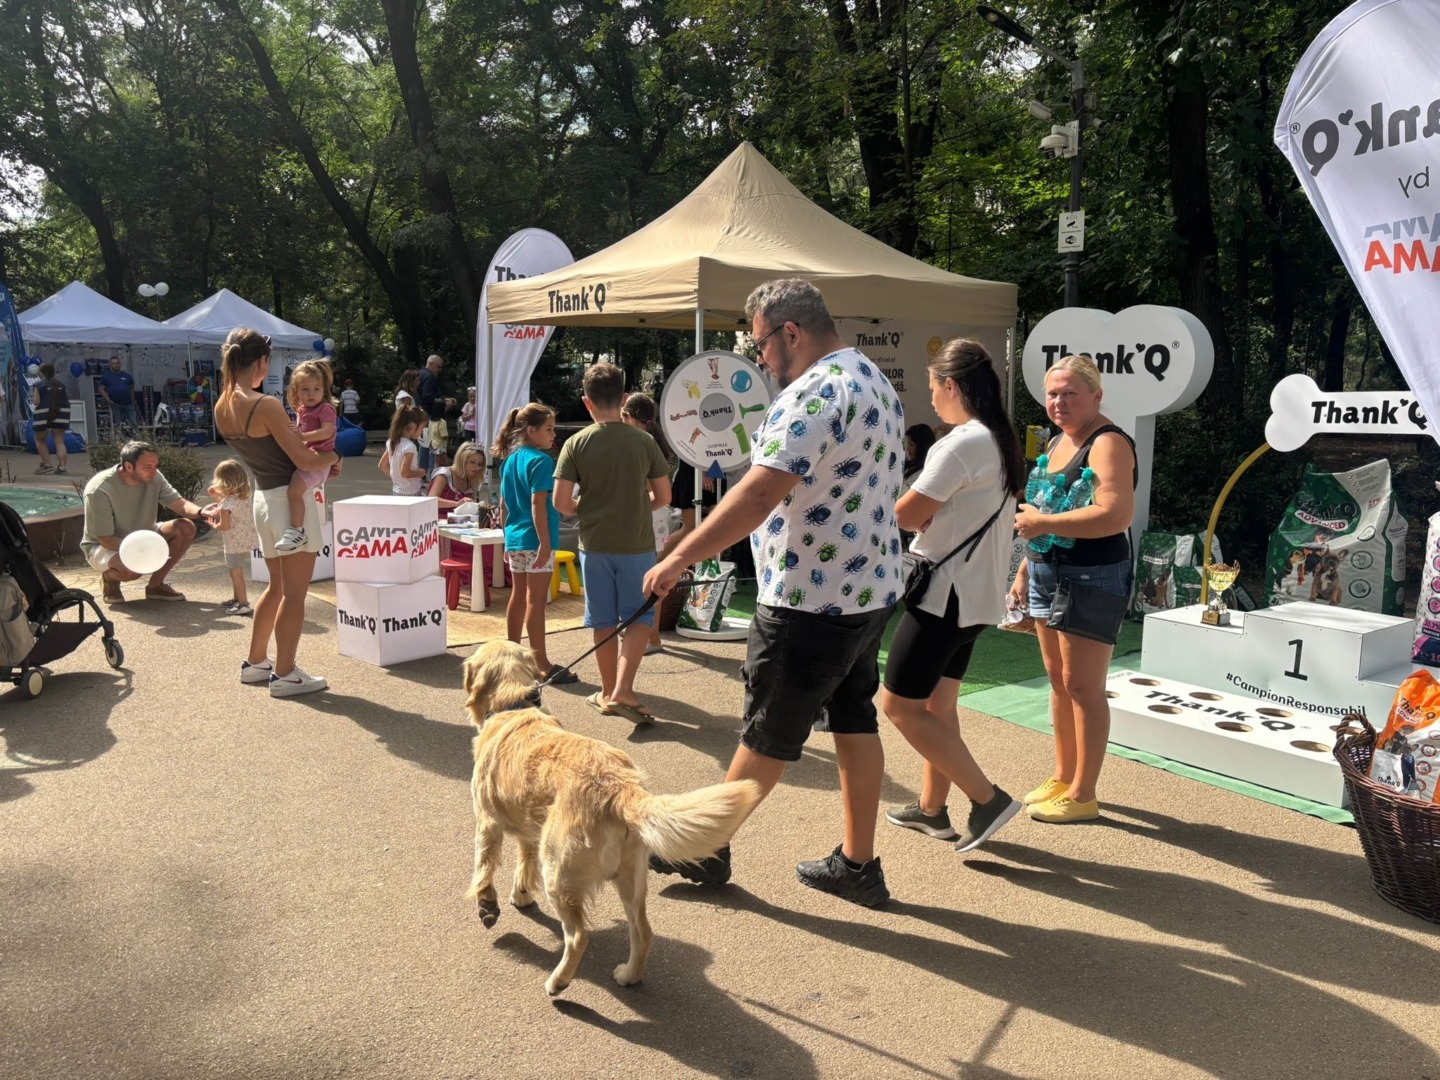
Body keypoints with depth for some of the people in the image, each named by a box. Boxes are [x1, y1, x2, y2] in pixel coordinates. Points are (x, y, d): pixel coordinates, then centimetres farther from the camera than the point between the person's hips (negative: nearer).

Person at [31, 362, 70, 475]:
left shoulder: (39, 385, -4)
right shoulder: (61, 385, 9)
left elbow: (36, 402, -8)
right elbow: (66, 400, 9)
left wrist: (32, 397, 13)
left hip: (44, 415, -3)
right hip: (60, 414, 3)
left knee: (40, 440, 15)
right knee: (59, 441, 3)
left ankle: (47, 464, 6)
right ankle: (61, 467, -6)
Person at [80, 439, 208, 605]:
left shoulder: (154, 477, -12)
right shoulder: (100, 490, -28)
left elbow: (180, 503, -15)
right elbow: (105, 539, -26)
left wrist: (201, 512, -39)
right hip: (104, 546, -6)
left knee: (186, 528, -18)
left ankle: (156, 584, -5)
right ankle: (109, 578, 0)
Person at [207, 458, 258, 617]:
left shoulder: (226, 504, -21)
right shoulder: (245, 498, 4)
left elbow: (225, 526, -21)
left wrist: (214, 525, 0)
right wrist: (217, 497, 21)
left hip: (234, 544, -9)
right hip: (246, 541, 9)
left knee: (236, 573, -3)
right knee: (236, 572, 22)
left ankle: (243, 604, -2)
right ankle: (236, 598, 33)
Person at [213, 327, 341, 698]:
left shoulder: (222, 408, 5)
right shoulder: (266, 406, -20)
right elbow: (303, 459, -18)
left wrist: (319, 462, 12)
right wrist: (331, 457, 3)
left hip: (263, 497, 8)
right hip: (291, 498, -8)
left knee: (276, 586, 22)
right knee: (294, 593, 1)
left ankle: (256, 662, 31)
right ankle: (284, 675, 7)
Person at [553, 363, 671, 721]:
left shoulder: (576, 443, -6)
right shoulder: (644, 442, -5)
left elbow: (561, 501, -10)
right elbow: (663, 497, 0)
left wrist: (585, 512, 10)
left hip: (594, 544, 1)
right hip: (637, 543, -1)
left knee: (603, 620, 13)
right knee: (638, 617, 8)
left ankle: (609, 692, 24)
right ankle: (622, 689, -6)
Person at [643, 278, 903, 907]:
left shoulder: (813, 393, -21)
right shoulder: (875, 381, 12)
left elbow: (759, 494, -31)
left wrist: (678, 559, -29)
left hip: (810, 602, -9)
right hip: (872, 588, 10)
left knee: (768, 736, 5)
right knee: (854, 721, 14)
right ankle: (857, 865, 23)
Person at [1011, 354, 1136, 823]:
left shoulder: (1107, 443, -13)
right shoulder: (1056, 442, 16)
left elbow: (1116, 514, -27)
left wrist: (1042, 523, -22)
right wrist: (1024, 571, 20)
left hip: (1091, 578, -9)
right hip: (1048, 574, 9)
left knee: (1082, 685, -4)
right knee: (1058, 680, 14)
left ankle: (1082, 796, 5)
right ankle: (1062, 778, 25)